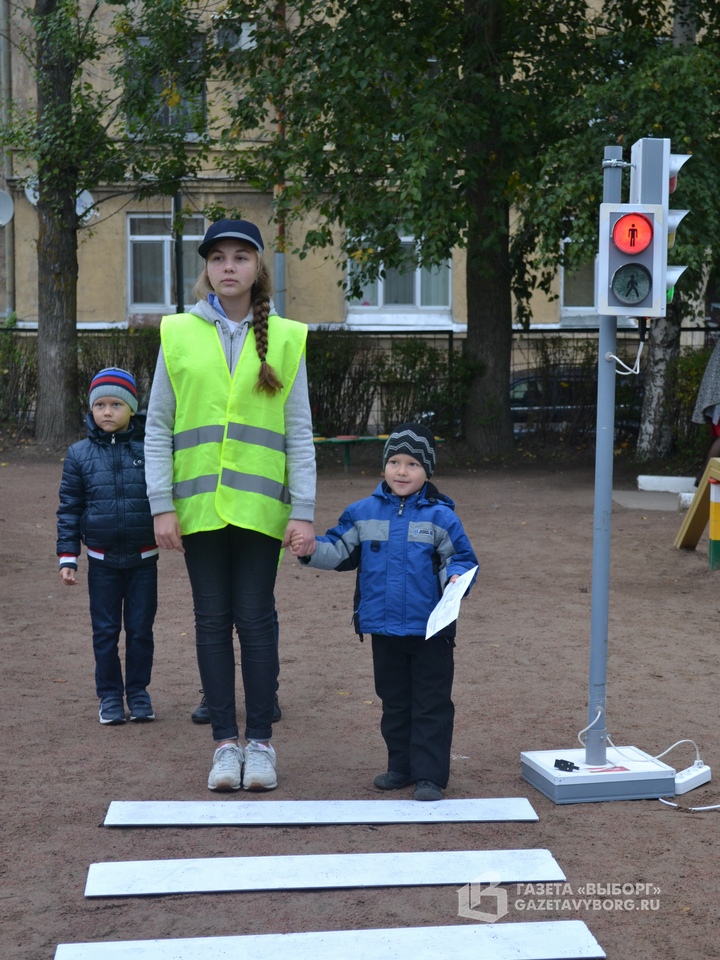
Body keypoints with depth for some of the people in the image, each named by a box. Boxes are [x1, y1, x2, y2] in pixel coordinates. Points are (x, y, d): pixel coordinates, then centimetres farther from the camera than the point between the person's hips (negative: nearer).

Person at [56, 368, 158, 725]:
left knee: (140, 629, 7)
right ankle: (110, 696, 19)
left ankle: (138, 693, 21)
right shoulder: (79, 454, -1)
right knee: (105, 631, 8)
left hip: (143, 558, -1)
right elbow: (69, 509, 2)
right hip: (102, 560, 1)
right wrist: (67, 558, 0)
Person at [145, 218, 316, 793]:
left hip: (259, 503, -1)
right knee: (213, 620, 5)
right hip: (199, 503, 1)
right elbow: (158, 427, 4)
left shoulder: (285, 338, 3)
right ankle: (226, 742, 14)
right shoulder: (179, 334, 4)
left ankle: (261, 743, 13)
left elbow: (300, 432, 3)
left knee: (255, 618, 1)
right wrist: (163, 504, -3)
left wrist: (303, 511, -3)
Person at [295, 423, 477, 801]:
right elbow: (340, 552, 10)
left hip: (430, 629, -4)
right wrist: (311, 550, -8)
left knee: (431, 703, 1)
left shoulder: (439, 517, -5)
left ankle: (430, 774, 7)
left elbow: (461, 557, -1)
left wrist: (456, 577, -22)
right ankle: (400, 765, 29)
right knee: (394, 700, 16)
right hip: (383, 628, 4)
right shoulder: (364, 513, 4)